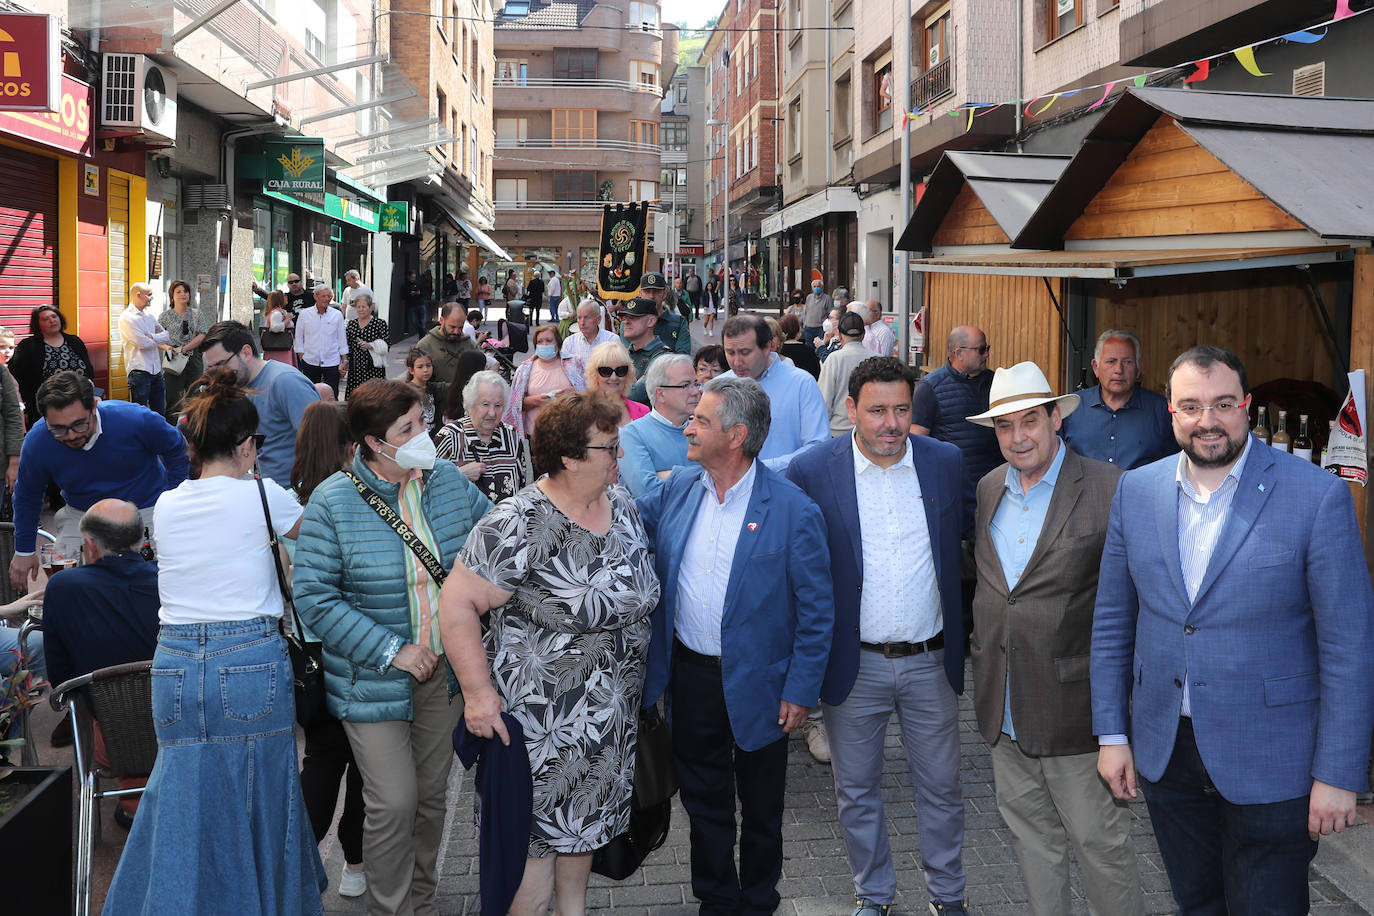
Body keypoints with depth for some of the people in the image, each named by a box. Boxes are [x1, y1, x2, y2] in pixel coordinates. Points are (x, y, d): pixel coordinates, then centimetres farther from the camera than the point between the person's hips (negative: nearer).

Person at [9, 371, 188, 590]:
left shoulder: (135, 420, -26)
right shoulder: (36, 443, -17)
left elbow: (176, 448, -3)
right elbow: (27, 497, 4)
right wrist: (24, 551, 10)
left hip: (147, 509, -2)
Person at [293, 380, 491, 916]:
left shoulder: (449, 483, -2)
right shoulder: (332, 503, -15)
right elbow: (314, 598, -16)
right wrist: (392, 651, -19)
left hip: (445, 670, 4)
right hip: (375, 680, -4)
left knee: (432, 794, 16)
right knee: (394, 802, -2)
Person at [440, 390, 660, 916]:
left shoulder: (622, 503, 1)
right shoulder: (518, 528, -23)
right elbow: (457, 603, -20)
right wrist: (478, 693, -21)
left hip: (614, 714, 7)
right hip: (542, 719, -7)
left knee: (586, 823, 21)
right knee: (537, 837, 5)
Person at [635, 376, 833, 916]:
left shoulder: (792, 511, -15)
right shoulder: (675, 493, -1)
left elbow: (817, 611, -11)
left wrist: (800, 691, -12)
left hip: (756, 684, -4)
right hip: (690, 674, 4)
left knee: (761, 808, 16)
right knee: (704, 799, 18)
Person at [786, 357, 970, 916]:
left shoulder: (946, 462, -3)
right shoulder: (812, 470, -11)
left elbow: (960, 550, 10)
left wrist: (957, 642, 9)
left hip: (931, 661, 2)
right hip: (853, 663, -1)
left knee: (941, 787, 14)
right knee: (856, 791, 14)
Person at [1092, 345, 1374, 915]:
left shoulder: (1316, 495, -12)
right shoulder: (1136, 490, 1)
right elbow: (1112, 620, 8)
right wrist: (1112, 734, 6)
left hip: (1269, 763, -4)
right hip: (1164, 752, 4)